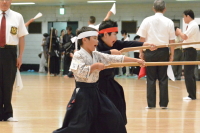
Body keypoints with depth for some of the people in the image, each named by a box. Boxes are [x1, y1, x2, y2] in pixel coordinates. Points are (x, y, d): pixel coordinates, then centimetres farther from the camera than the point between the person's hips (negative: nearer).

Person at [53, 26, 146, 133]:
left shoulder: (96, 55, 9)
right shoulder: (78, 55, -11)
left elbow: (116, 59, 7)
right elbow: (81, 72, -24)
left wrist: (136, 60, 4)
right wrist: (95, 66, -19)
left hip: (95, 92, 8)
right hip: (83, 93, -8)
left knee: (113, 117, 11)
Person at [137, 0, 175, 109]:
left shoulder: (147, 21, -2)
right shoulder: (169, 22, -1)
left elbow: (142, 38, -2)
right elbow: (172, 40, -1)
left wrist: (141, 52, 6)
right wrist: (172, 54, 7)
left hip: (150, 51, 0)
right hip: (163, 51, 0)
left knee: (151, 78, 6)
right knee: (163, 78, 7)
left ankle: (151, 103, 4)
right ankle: (163, 103, 8)